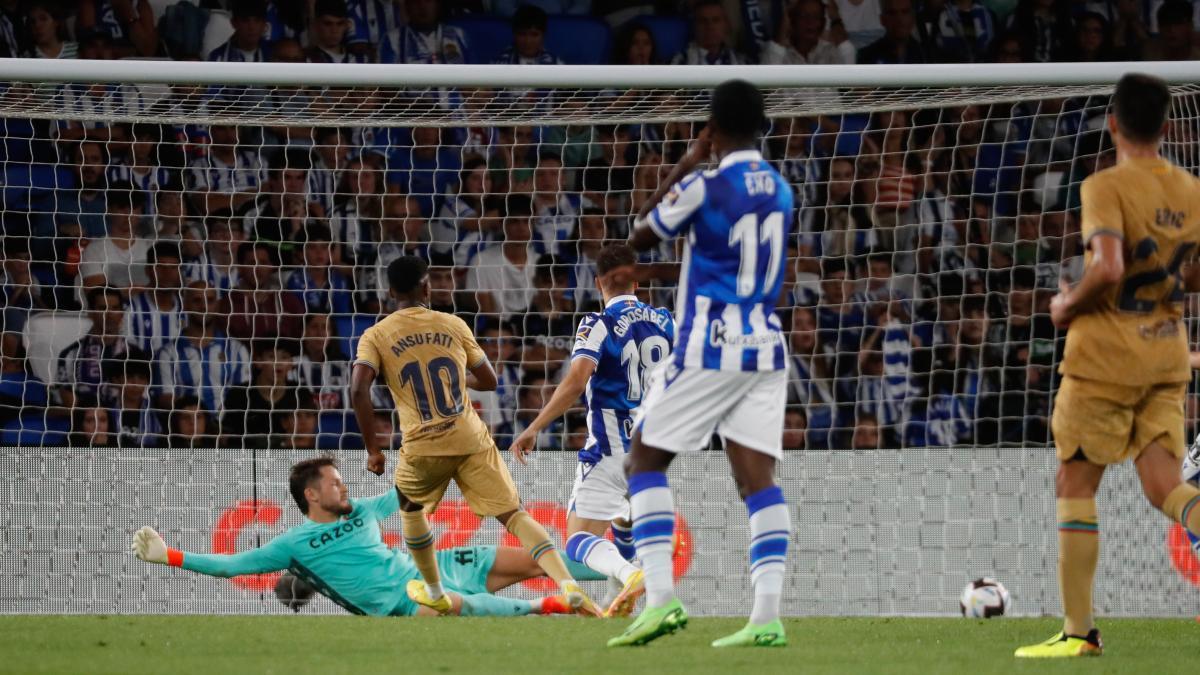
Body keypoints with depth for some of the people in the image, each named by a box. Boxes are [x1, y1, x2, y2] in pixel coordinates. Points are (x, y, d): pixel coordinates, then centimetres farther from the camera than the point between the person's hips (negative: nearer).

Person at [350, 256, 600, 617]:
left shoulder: (375, 337, 2)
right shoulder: (453, 325, 8)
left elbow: (358, 390, -13)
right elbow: (489, 381, 16)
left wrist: (372, 449, -6)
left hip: (423, 448, -1)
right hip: (472, 441, 1)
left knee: (410, 508, 30)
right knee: (513, 513, -2)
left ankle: (435, 593, 40)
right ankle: (568, 584, -22)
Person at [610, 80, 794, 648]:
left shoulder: (704, 187, -13)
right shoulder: (779, 189, 7)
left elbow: (639, 238, 3)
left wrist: (685, 164, 8)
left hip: (708, 349, -6)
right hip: (765, 349, 6)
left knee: (644, 462, 5)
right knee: (758, 479, 1)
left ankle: (660, 596, -10)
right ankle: (767, 615, -10)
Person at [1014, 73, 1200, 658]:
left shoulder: (1106, 187, -14)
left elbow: (1109, 267, -27)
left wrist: (1068, 304, -10)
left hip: (1106, 354, -6)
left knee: (1075, 483, 7)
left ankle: (1079, 631, 7)